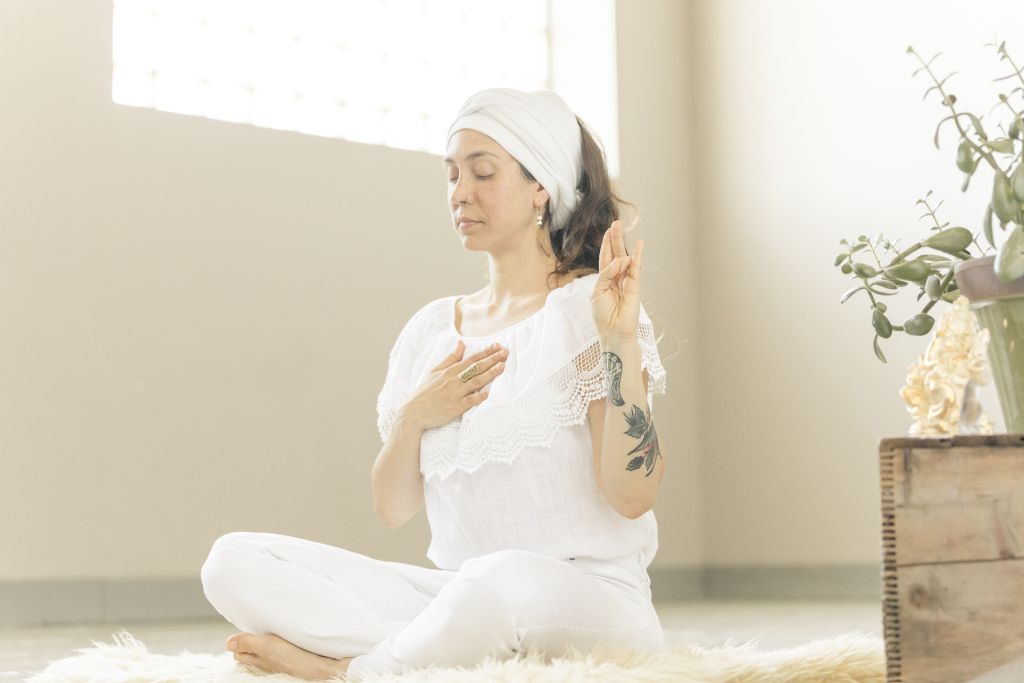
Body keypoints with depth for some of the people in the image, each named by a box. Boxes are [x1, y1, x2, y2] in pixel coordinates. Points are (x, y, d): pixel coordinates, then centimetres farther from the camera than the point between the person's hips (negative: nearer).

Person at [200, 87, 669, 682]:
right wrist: (413, 419, -5)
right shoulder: (433, 328, 15)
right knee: (234, 562, -9)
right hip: (459, 598, 6)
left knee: (501, 583, -42)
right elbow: (394, 509, 13)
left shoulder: (586, 306, -2)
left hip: (589, 603, -5)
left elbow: (632, 494, -13)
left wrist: (622, 342, -20)